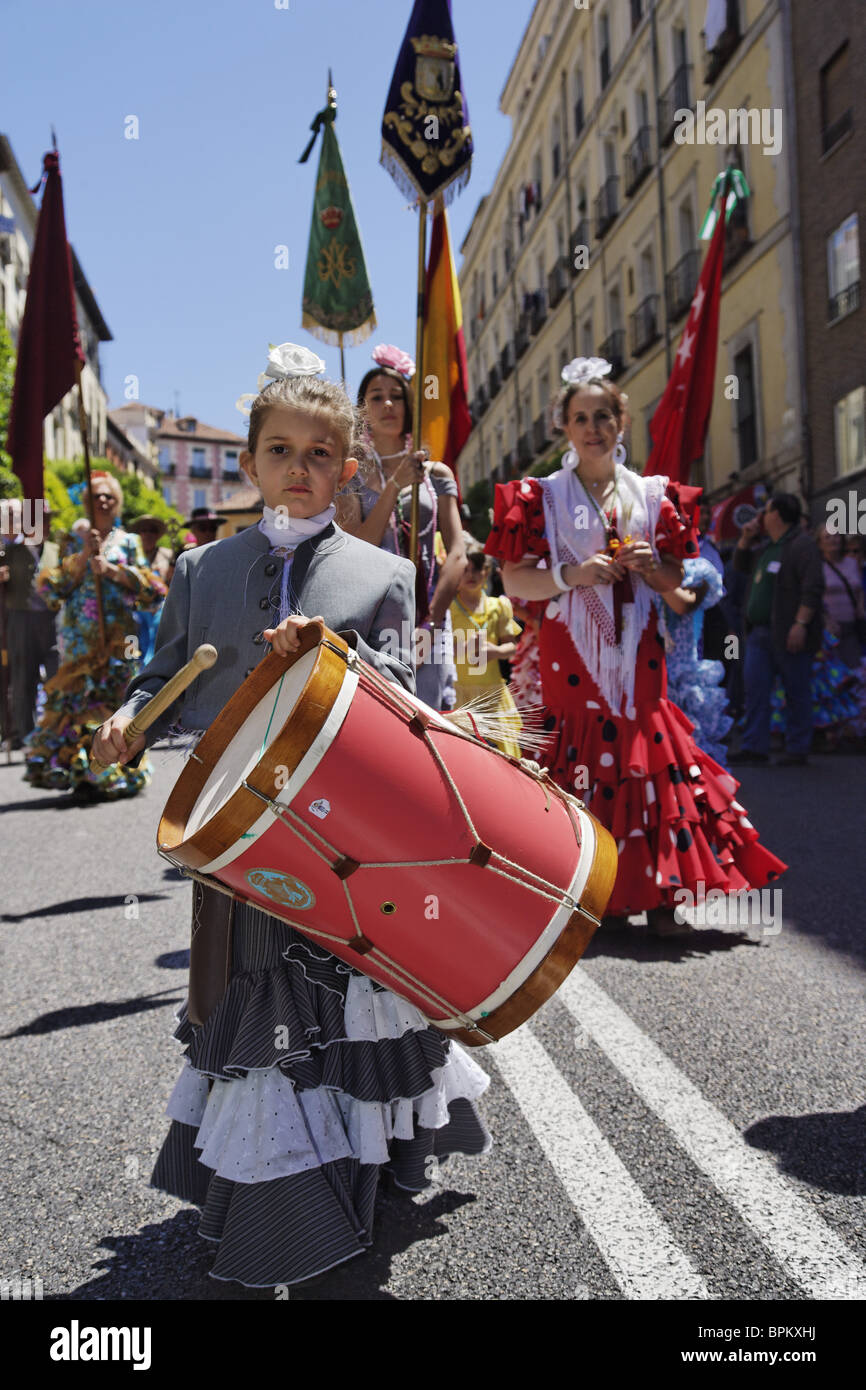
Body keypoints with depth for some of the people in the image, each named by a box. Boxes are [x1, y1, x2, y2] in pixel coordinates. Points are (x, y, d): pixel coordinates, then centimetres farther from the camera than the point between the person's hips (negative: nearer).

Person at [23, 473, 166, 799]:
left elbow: (151, 588, 2)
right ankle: (80, 771, 2)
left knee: (113, 697, -4)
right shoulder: (74, 541, 13)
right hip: (80, 634, 1)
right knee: (77, 696, -4)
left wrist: (112, 570, -8)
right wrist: (83, 557, -7)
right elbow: (53, 588, 4)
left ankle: (114, 775, 3)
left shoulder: (129, 543, 11)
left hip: (118, 634, -1)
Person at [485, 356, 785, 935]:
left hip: (636, 650, 2)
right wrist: (572, 574, -15)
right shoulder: (541, 495, 6)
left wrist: (647, 565, -6)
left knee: (647, 754, -4)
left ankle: (656, 895, 3)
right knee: (578, 761, -6)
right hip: (570, 652, -2)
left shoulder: (652, 495, 13)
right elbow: (514, 580, 0)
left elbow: (674, 580, 15)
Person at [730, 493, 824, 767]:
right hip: (760, 632, 9)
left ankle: (797, 750, 7)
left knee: (797, 693, 1)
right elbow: (741, 565, 33)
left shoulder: (801, 545, -10)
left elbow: (812, 588, -18)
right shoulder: (769, 547, 19)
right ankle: (754, 747, 5)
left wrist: (800, 624, -25)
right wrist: (746, 538, 17)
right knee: (755, 687, 3)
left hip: (788, 635, -9)